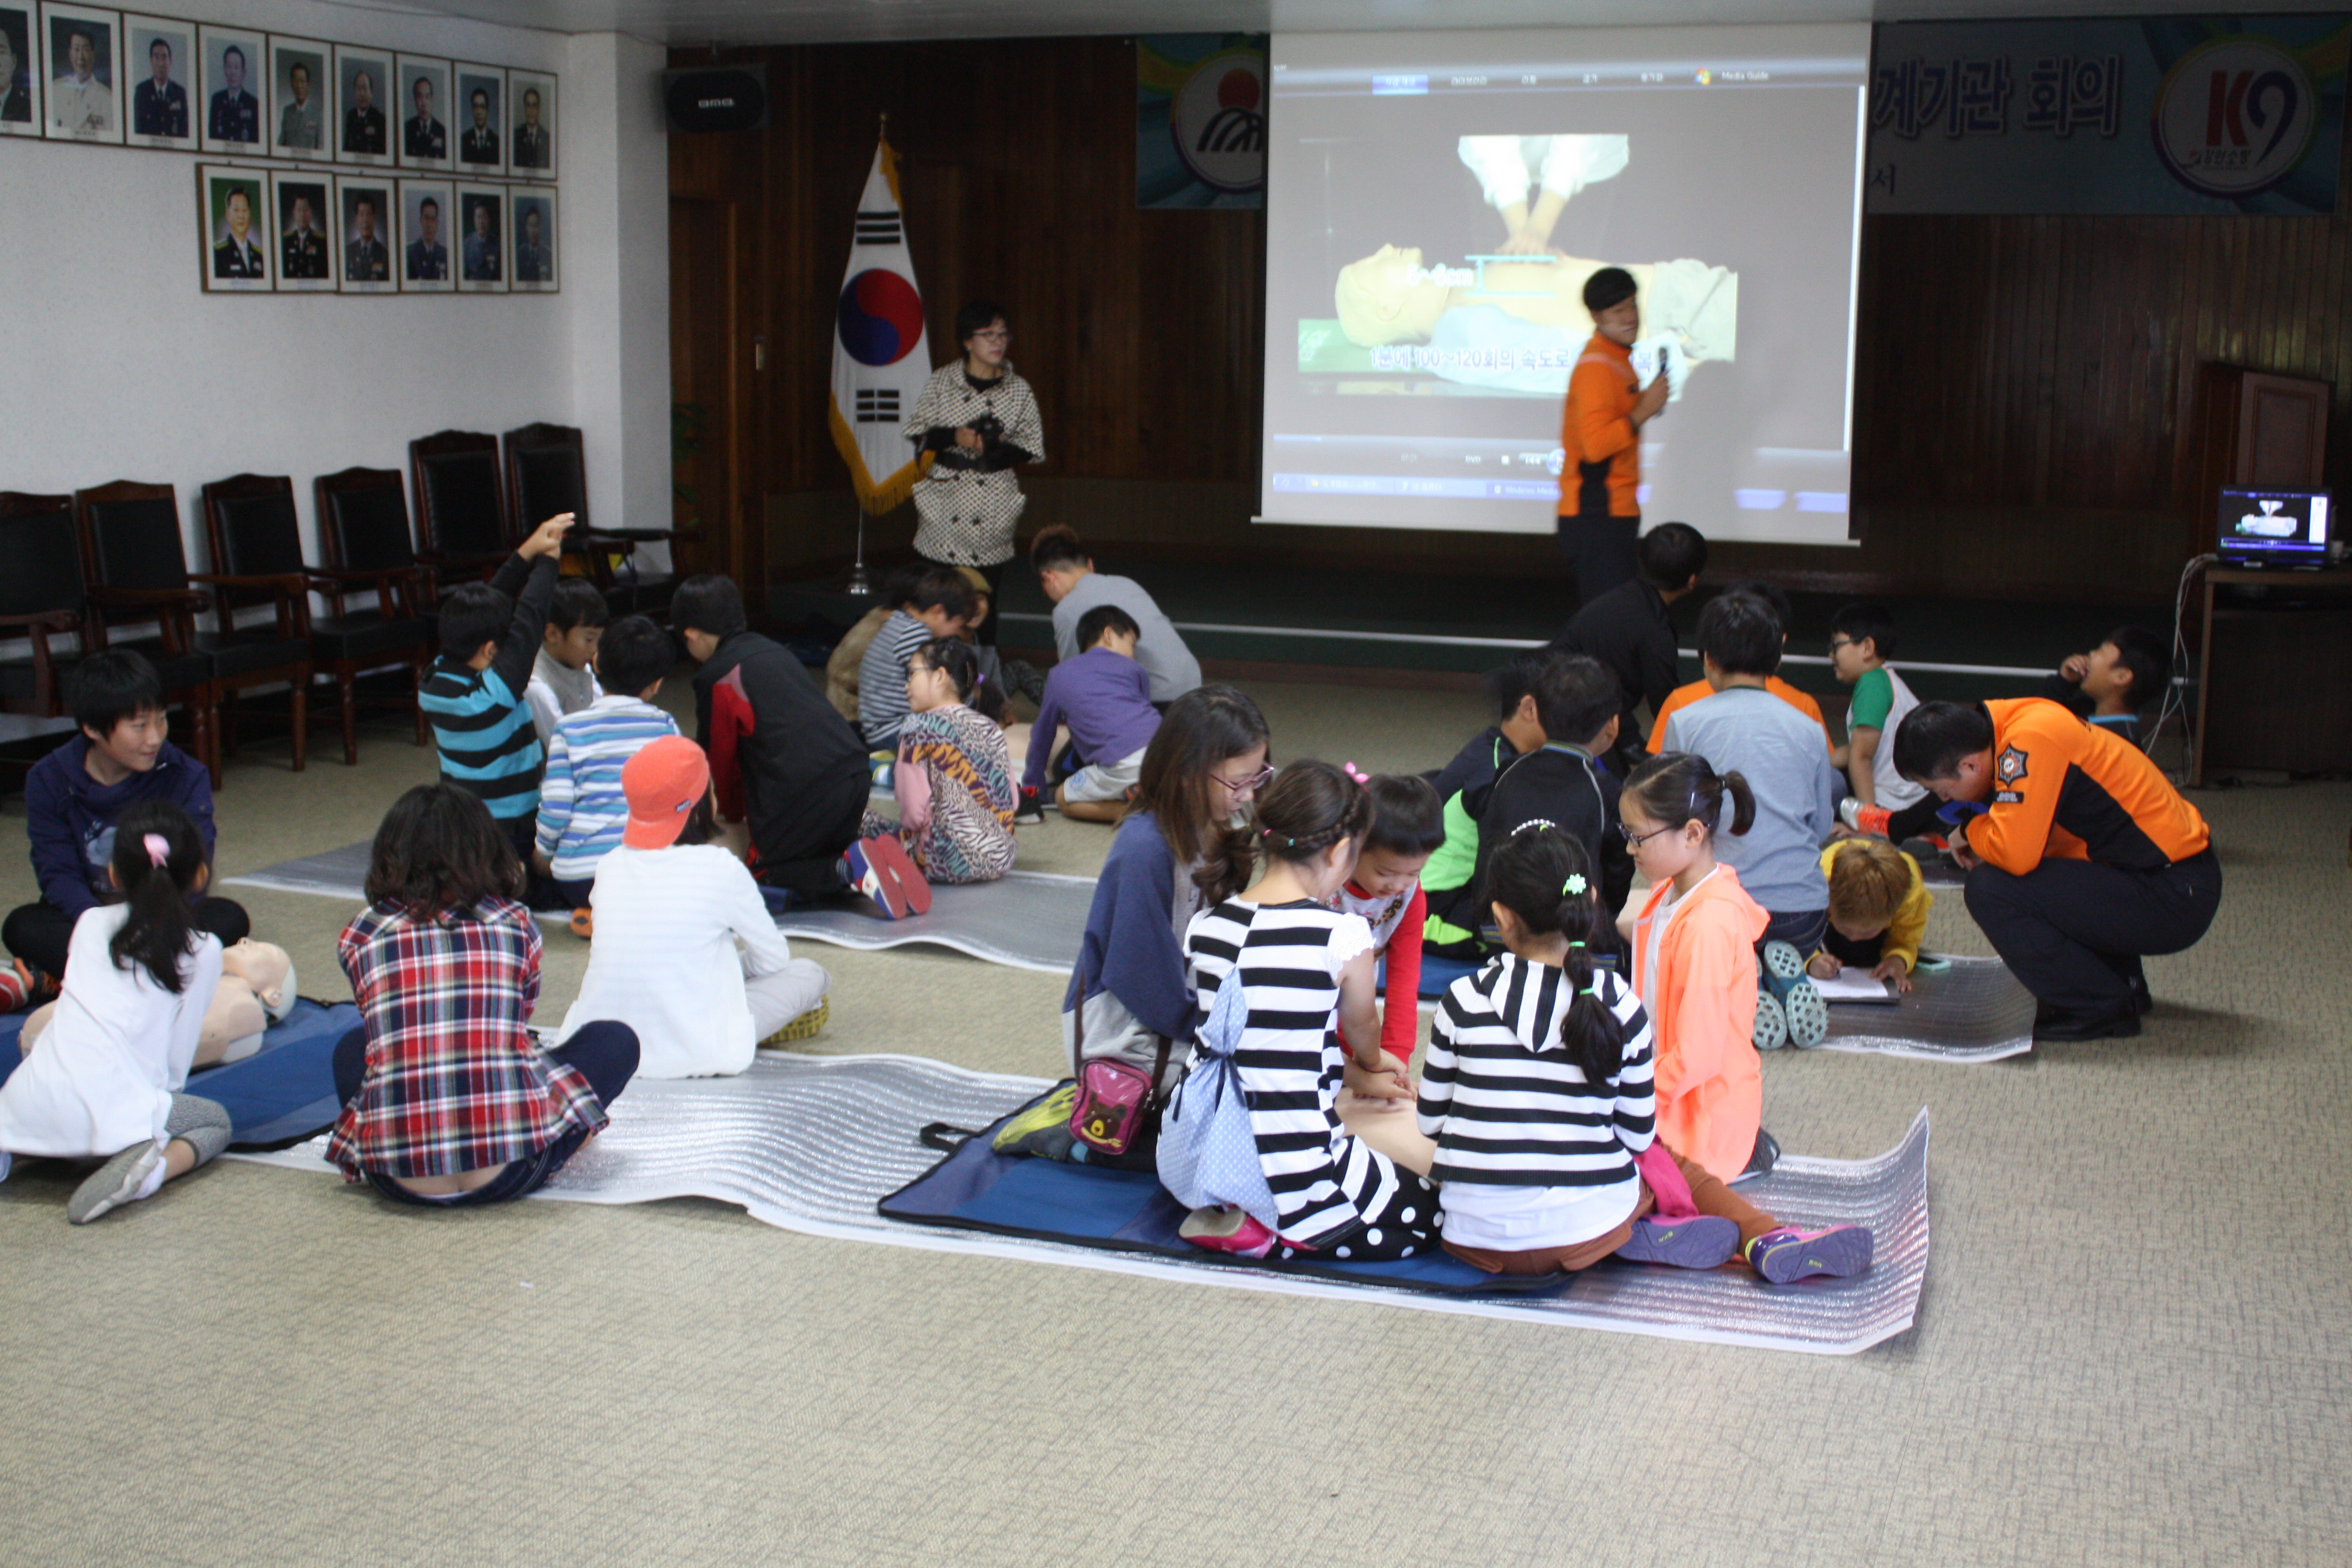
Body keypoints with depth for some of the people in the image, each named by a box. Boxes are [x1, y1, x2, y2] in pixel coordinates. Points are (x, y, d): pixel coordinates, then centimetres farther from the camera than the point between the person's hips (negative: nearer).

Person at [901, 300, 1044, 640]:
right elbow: (916, 432, 4)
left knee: (986, 599, 0)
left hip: (992, 508, 0)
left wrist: (997, 448, -13)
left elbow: (1032, 447, 7)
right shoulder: (942, 382, 2)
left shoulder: (1018, 390, 4)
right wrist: (955, 437, -13)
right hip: (945, 500, 0)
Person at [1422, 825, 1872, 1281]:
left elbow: (1430, 1120, 3)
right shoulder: (1619, 1005, -7)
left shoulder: (1464, 1000, -7)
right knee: (1664, 1158, 29)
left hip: (1476, 1237, 0)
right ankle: (1766, 1238, 9)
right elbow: (1638, 1135, 1)